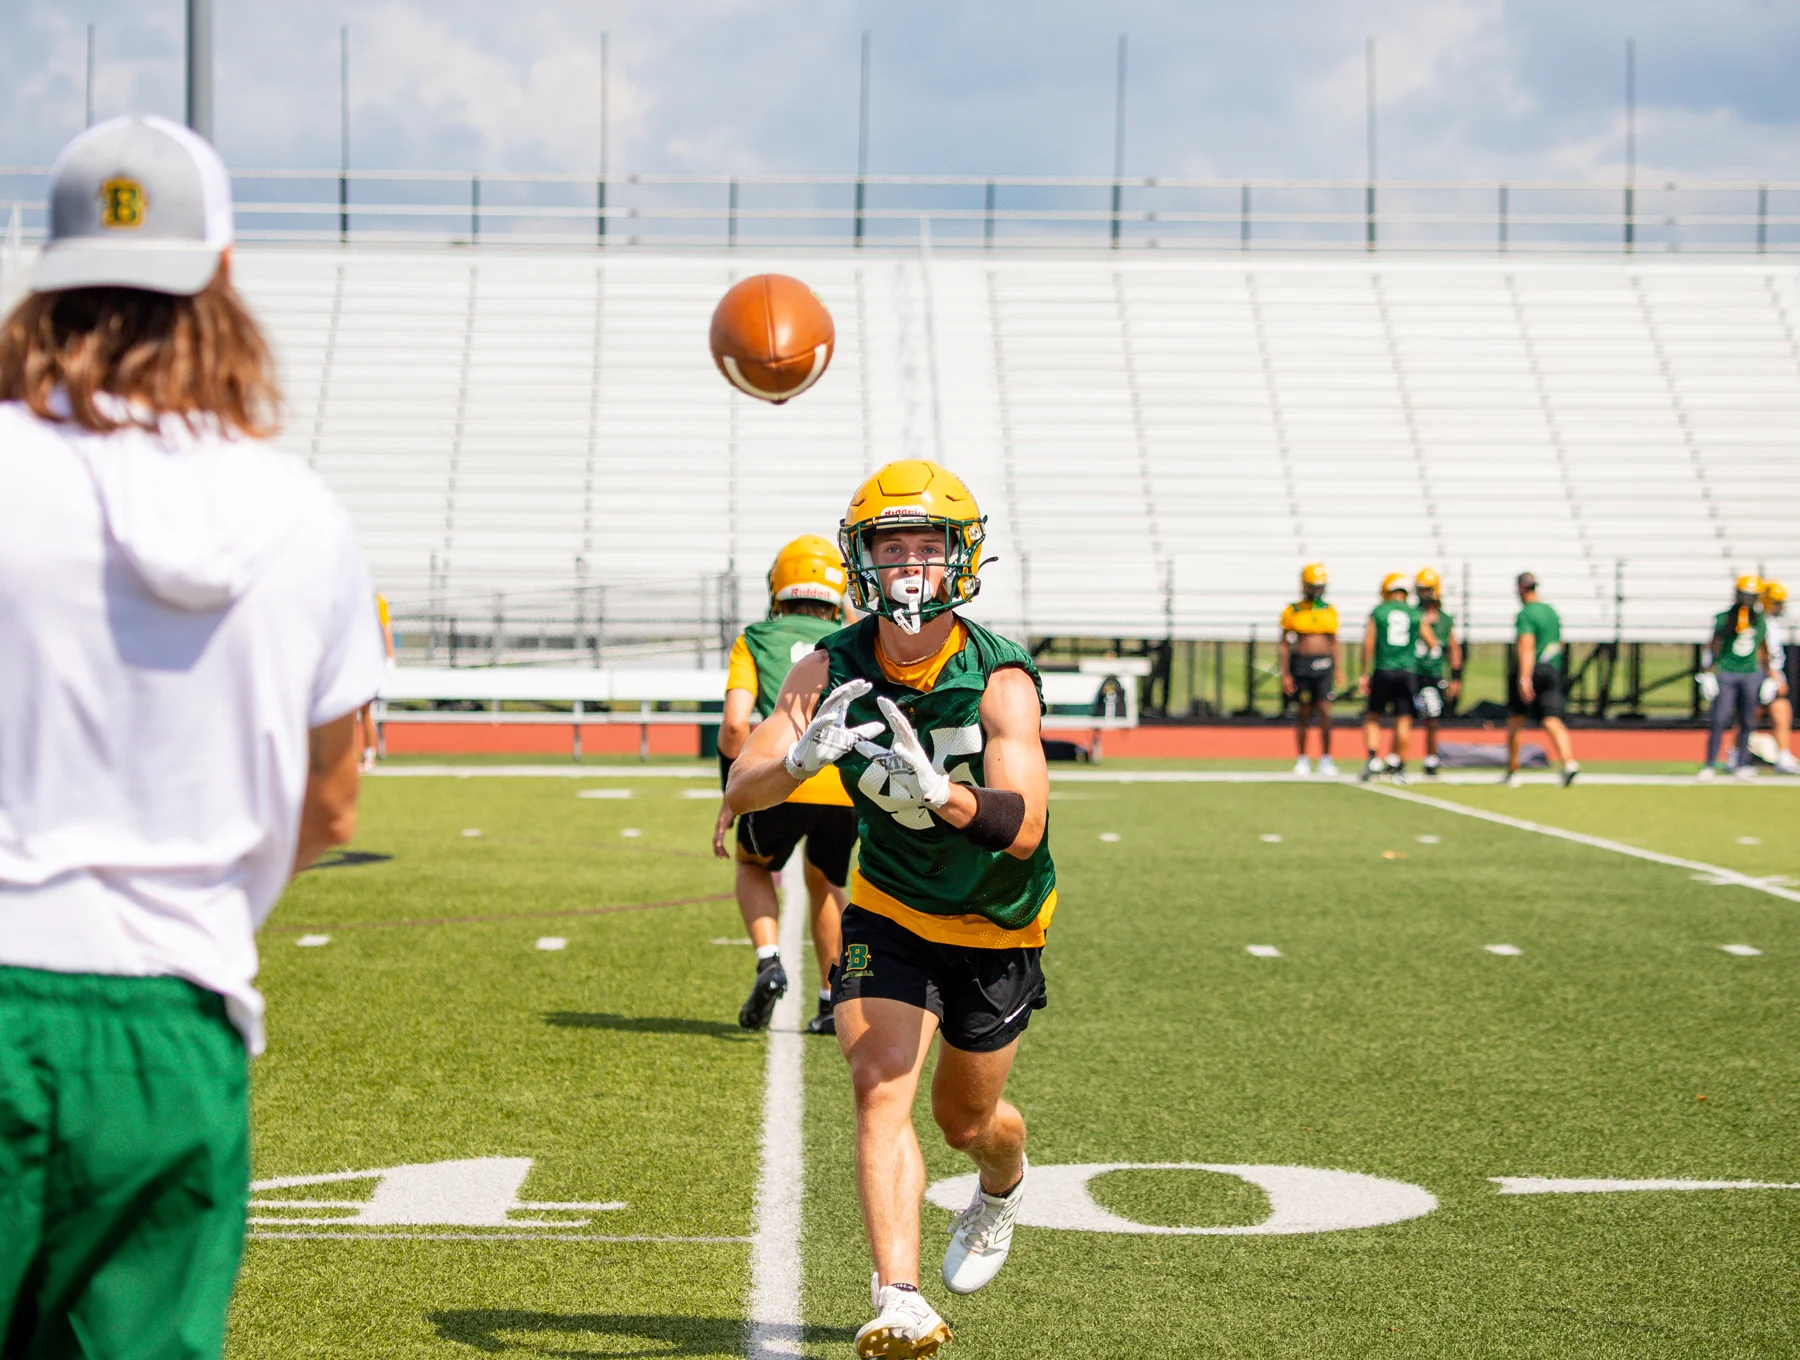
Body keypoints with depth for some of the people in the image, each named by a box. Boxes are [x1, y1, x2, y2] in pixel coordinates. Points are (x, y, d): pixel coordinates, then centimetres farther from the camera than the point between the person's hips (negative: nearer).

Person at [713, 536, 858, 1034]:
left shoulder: (756, 641, 18)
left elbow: (735, 724, 3)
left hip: (784, 781, -2)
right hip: (851, 785, 2)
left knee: (754, 866, 28)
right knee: (825, 884, 29)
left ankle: (769, 962, 6)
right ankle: (834, 1001, 25)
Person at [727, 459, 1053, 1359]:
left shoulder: (999, 680, -26)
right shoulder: (833, 670, -16)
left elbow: (1023, 827, -36)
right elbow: (742, 791, -22)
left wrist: (937, 789, -55)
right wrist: (803, 758, -44)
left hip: (997, 923, -1)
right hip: (888, 911, 2)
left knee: (966, 1118, 13)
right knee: (879, 1091, -18)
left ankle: (1003, 1185, 50)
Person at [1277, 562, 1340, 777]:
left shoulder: (1330, 611, 9)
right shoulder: (1292, 611, 2)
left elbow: (1334, 643, 14)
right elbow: (1284, 645, 2)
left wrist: (1339, 669, 6)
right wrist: (1284, 674, -3)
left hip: (1324, 664, 1)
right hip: (1301, 664, -1)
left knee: (1325, 711, -8)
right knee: (1303, 712, 4)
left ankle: (1326, 758, -2)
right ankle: (1302, 759, 14)